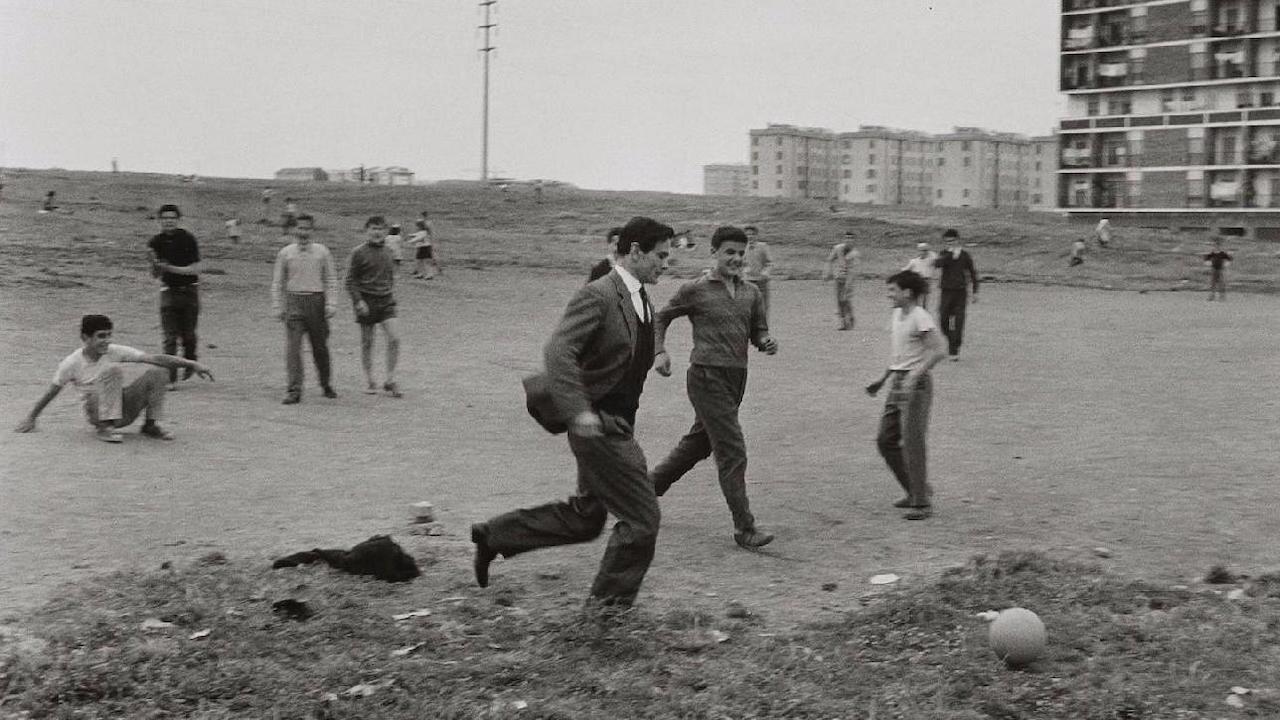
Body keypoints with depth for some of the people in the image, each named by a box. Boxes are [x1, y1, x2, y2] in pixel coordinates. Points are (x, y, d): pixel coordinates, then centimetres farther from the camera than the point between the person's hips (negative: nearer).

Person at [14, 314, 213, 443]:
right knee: (112, 370, -30)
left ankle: (151, 425, -6)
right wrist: (31, 417, 7)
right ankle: (105, 427, -29)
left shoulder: (115, 352, -8)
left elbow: (154, 359, -15)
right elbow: (52, 392, 1)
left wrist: (190, 364, -22)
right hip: (97, 412, -3)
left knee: (157, 373, -17)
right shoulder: (71, 363, -13)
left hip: (123, 409, 3)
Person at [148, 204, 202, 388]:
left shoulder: (188, 239, -8)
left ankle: (190, 362, 35)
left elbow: (195, 269, -12)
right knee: (170, 338, -6)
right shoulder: (156, 242, 2)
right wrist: (156, 266, -15)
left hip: (189, 290, -2)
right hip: (168, 292, 2)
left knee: (188, 335, 4)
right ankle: (171, 378, -5)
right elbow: (155, 275, 7)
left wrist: (171, 268, -20)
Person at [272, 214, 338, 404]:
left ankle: (326, 385, 25)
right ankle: (294, 390, -9)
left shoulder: (322, 252, 5)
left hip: (316, 301, 1)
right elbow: (277, 282, 9)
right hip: (294, 302, 0)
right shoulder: (285, 253, 5)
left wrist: (331, 304, -3)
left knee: (320, 346, 7)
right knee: (292, 347, -9)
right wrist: (277, 306, 3)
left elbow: (331, 279, 6)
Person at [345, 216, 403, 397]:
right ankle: (369, 381, 20)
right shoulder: (358, 253, -7)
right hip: (366, 301, -4)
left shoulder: (387, 252, 8)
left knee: (394, 338, -9)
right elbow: (350, 281, -7)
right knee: (367, 342, 5)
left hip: (386, 300, 4)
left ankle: (390, 381, 0)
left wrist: (389, 292, 12)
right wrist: (358, 301, -15)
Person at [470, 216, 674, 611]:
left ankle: (493, 536, 30)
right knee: (641, 518, -4)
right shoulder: (597, 294, -17)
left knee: (583, 518, 18)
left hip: (617, 426, 10)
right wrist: (578, 411, -33)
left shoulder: (643, 302, 12)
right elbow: (558, 350, -27)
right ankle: (610, 601, 13)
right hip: (597, 426, -10)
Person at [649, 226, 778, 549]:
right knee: (732, 452, -10)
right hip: (707, 376, -7)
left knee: (697, 443, 19)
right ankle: (744, 528, -6)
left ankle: (649, 487, 38)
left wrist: (767, 342, -6)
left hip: (737, 377, 7)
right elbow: (660, 318, 8)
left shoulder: (752, 293, 11)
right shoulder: (695, 291, -3)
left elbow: (758, 331, 17)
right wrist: (659, 352, -6)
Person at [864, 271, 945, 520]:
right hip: (897, 383, 9)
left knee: (912, 442, -9)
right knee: (885, 441, 9)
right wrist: (882, 380, 22)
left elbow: (937, 351, -21)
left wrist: (915, 375, -28)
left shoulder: (920, 318, -13)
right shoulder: (896, 316, 14)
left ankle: (922, 502, -1)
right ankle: (916, 492, 21)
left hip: (916, 385, -9)